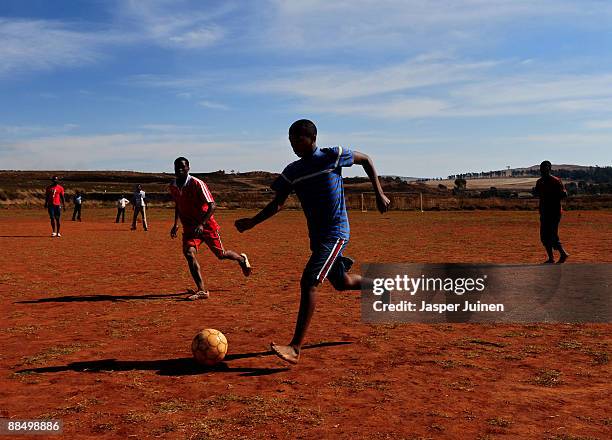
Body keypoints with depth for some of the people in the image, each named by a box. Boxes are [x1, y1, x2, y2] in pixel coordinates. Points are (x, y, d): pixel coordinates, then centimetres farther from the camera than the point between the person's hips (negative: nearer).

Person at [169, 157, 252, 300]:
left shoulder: (197, 184, -19)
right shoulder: (173, 187, 1)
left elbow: (212, 205, -22)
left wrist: (201, 224, -31)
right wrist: (175, 224, 14)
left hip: (207, 225, -4)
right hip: (189, 227, 4)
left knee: (221, 254, 7)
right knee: (188, 253, -19)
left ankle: (241, 258, 42)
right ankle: (202, 291, -17)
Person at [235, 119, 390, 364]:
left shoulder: (333, 156, -8)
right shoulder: (292, 171, 6)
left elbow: (366, 160, 6)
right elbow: (277, 204, 7)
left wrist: (379, 194, 3)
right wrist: (252, 222, -8)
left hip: (335, 232, -7)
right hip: (316, 234, 7)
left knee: (309, 282, -20)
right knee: (342, 283, 20)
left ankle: (296, 348, -21)